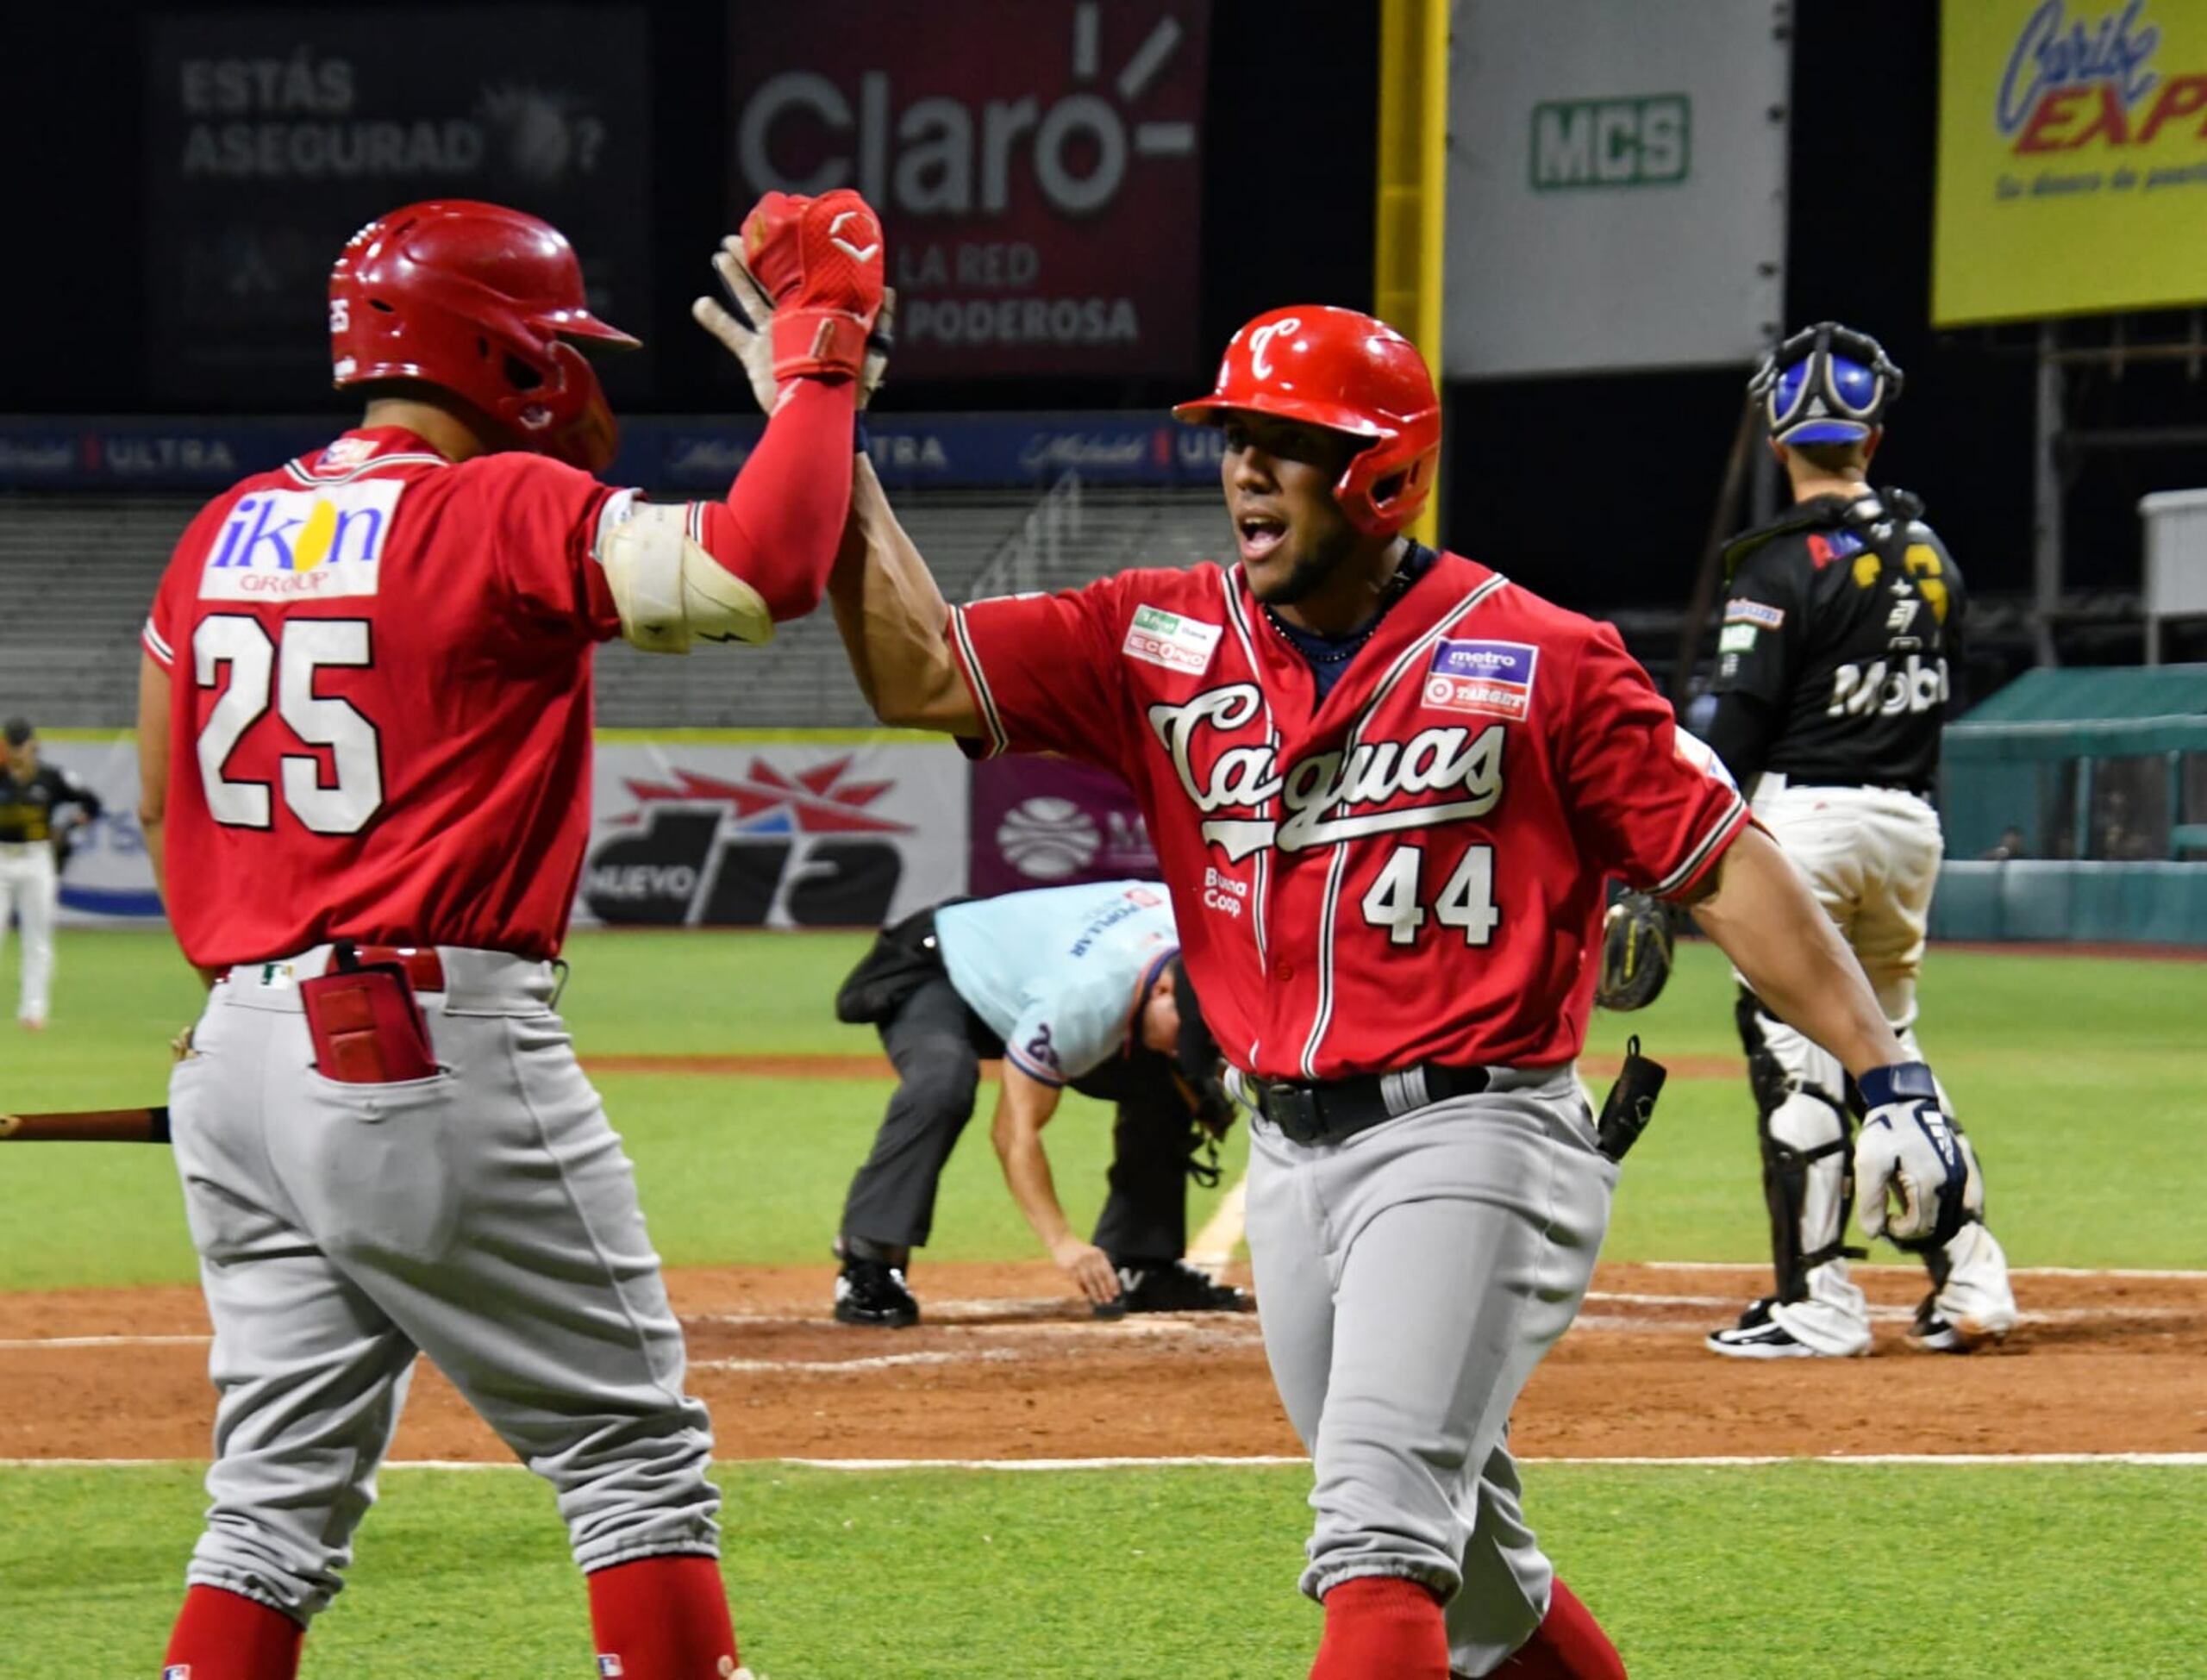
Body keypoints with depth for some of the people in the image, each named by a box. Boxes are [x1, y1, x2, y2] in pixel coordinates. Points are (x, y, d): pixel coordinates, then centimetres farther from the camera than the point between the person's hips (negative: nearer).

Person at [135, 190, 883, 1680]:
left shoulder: (224, 534, 12)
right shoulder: (507, 512, -9)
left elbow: (166, 797, 19)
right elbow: (759, 573, -22)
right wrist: (821, 345, -10)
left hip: (241, 1054, 7)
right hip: (437, 1053, -7)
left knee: (282, 1493, 10)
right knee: (636, 1452, 2)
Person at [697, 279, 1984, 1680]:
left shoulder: (1534, 659, -6)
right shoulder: (1163, 643, 7)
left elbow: (1725, 863, -5)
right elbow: (922, 678, -1)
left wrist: (1885, 1075, -11)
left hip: (1474, 1142, -6)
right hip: (1293, 1161, 6)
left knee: (1380, 1525, -20)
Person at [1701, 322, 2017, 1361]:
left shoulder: (1783, 565, -12)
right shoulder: (1931, 556, 8)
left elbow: (1738, 729, -14)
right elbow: (1942, 697, 14)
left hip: (1803, 816, -7)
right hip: (1912, 818, 7)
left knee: (1794, 1057, -2)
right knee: (1891, 1047, 18)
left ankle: (1820, 1303, -3)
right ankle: (1969, 1283, 13)